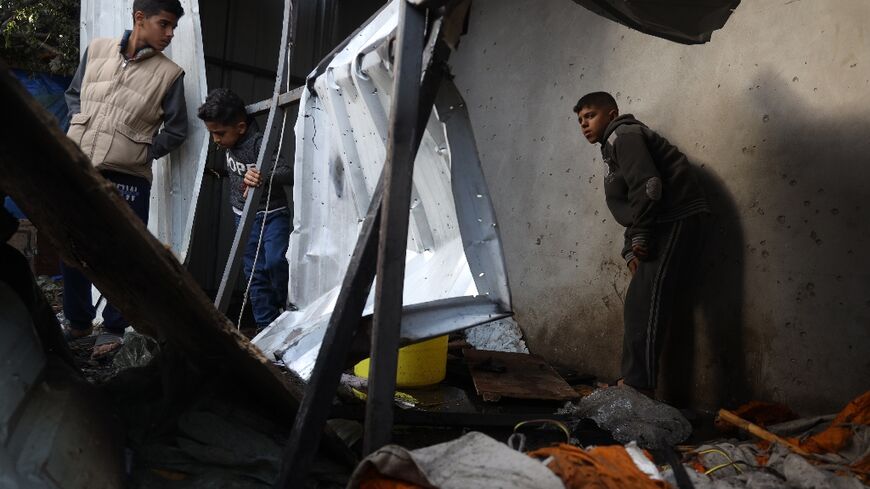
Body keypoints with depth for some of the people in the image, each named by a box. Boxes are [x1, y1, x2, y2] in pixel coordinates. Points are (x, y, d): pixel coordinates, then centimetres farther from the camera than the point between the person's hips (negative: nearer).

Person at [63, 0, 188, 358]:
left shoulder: (169, 73, -1)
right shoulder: (96, 50, 7)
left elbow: (176, 130, 5)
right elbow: (73, 93, 21)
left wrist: (141, 154, -5)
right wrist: (81, 127, 6)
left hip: (127, 178, -3)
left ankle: (114, 327, 18)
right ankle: (78, 321, 30)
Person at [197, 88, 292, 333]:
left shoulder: (259, 143, -24)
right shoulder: (230, 143, 0)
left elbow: (289, 174, -37)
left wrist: (263, 176, -52)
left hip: (271, 214, -7)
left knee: (274, 261, -26)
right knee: (255, 275, 6)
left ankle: (288, 311, -4)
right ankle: (266, 326, 12)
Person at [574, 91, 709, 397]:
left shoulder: (622, 135, -4)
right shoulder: (613, 149, 26)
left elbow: (648, 187, -19)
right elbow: (629, 207, 22)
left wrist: (639, 237, -14)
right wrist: (630, 251, 9)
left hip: (675, 220, -10)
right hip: (662, 226, 10)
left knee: (646, 303, -14)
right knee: (638, 304, 10)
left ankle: (639, 387, -15)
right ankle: (633, 381, 15)